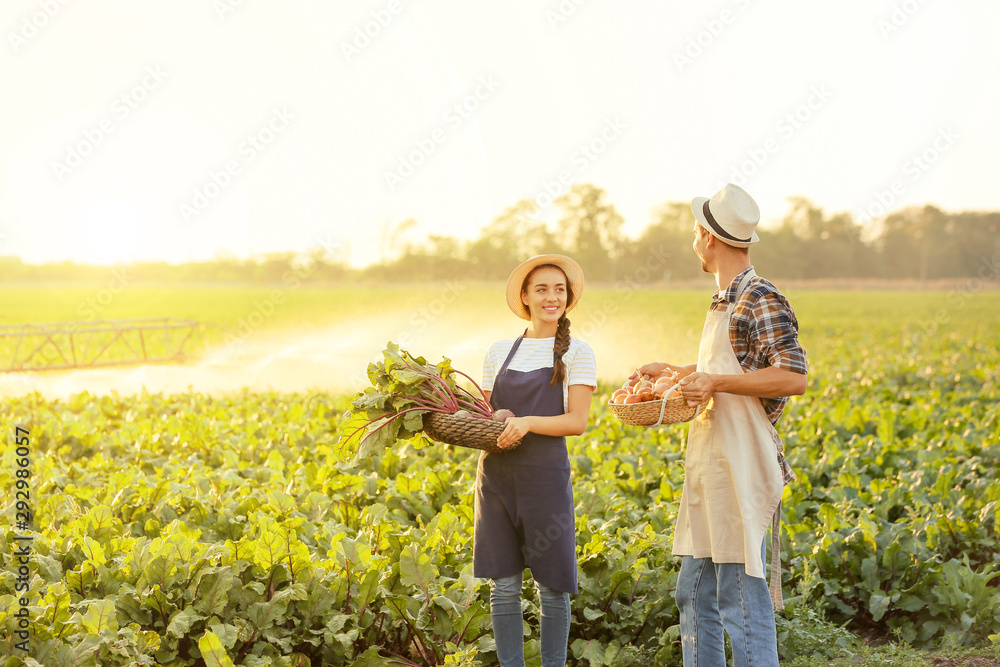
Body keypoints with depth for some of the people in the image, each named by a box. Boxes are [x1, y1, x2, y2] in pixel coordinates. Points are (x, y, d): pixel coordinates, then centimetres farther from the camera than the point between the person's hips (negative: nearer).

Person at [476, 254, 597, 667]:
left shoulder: (576, 354, 1)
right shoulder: (499, 353, 11)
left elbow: (577, 421, -8)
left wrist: (528, 422, -23)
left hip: (545, 475, -3)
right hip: (496, 475, 3)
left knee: (551, 586, 4)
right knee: (503, 586, 5)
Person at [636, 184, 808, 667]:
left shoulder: (761, 300, -11)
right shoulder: (725, 303, 18)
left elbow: (793, 378, -20)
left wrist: (716, 382, -19)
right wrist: (675, 372, 28)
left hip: (740, 469, -10)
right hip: (710, 465, 10)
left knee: (741, 600, -7)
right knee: (694, 595, 14)